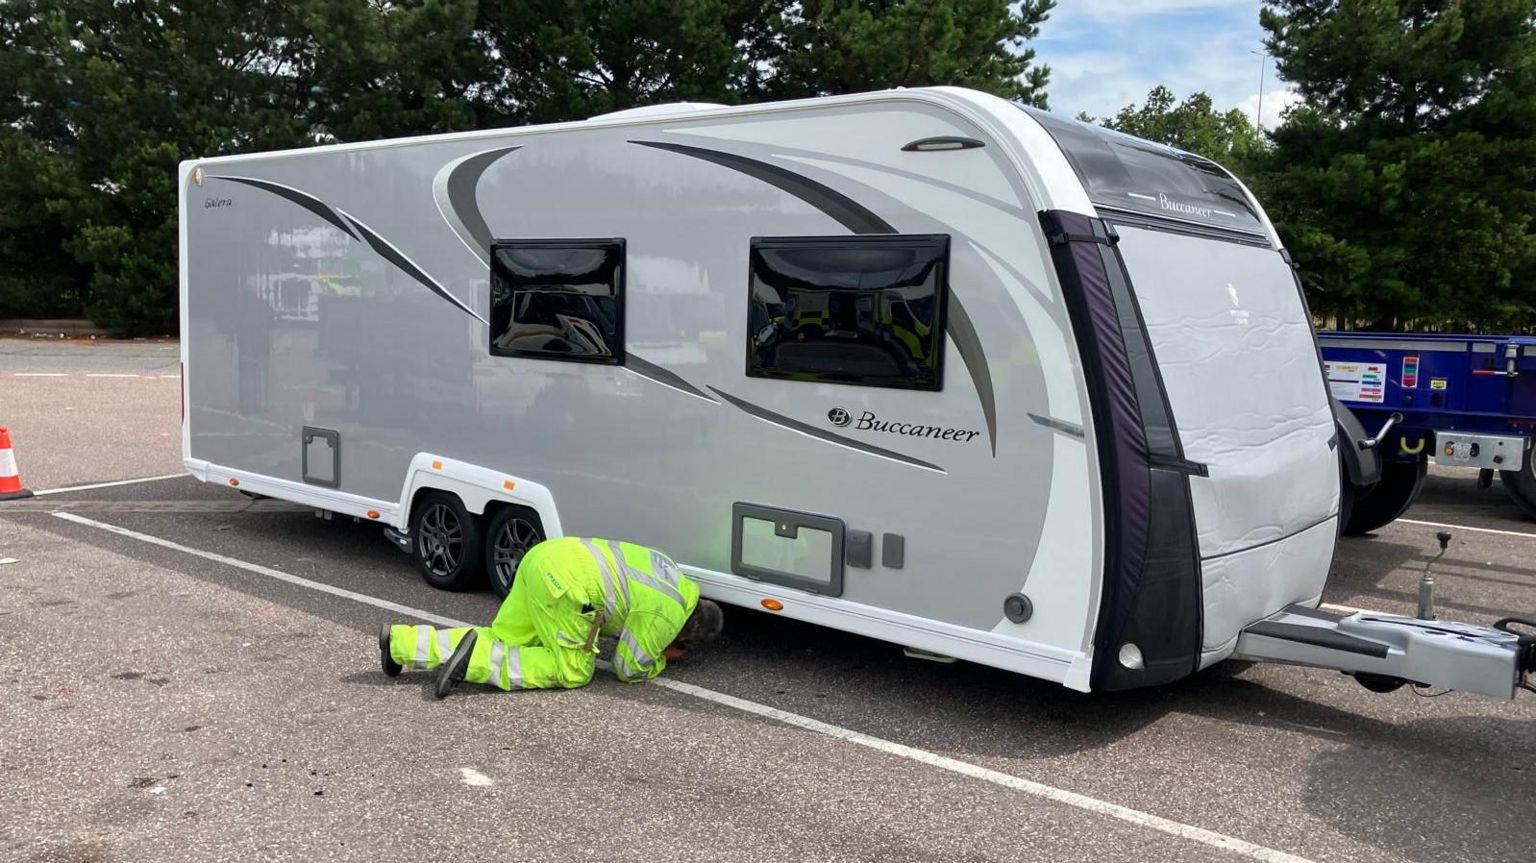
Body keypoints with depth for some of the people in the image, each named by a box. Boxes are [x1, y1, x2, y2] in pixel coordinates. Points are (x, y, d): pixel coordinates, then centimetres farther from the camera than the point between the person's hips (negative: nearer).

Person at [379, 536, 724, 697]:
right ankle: (475, 661, -13)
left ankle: (401, 642, 6)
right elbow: (629, 670, 1)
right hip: (565, 581, -9)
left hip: (545, 556, 9)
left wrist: (657, 645, 30)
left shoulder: (677, 583, 21)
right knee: (573, 670, 0)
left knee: (502, 638, 14)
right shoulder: (667, 616, -4)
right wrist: (662, 659, 19)